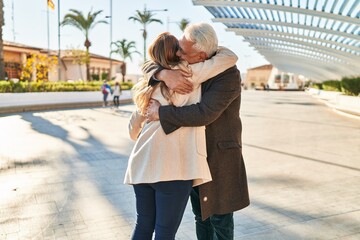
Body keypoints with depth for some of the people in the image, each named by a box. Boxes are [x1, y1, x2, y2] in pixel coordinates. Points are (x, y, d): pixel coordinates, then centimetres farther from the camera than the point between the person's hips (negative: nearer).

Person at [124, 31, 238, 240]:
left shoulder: (148, 86, 18)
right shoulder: (187, 73, 0)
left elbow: (133, 129, 25)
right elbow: (229, 57, 2)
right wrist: (215, 49, 22)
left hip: (143, 163, 7)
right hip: (172, 166, -7)